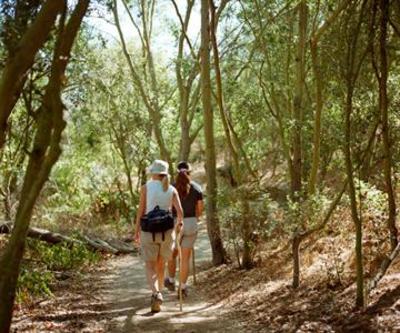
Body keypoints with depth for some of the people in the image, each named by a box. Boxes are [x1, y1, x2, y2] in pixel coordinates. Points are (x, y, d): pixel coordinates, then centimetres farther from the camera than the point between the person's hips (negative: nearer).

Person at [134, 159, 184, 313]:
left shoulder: (146, 187, -5)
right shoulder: (172, 190, 1)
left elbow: (141, 211, -6)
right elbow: (179, 211, -5)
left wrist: (136, 231, 2)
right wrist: (179, 222, 18)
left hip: (149, 231, -3)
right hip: (167, 231, 3)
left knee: (150, 266, 1)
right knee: (161, 264, 20)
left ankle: (156, 294, -22)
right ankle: (157, 292, 30)